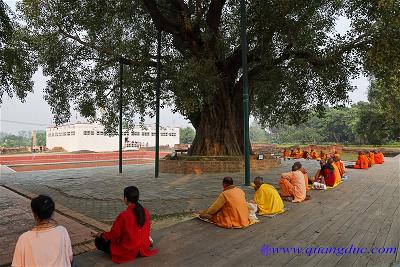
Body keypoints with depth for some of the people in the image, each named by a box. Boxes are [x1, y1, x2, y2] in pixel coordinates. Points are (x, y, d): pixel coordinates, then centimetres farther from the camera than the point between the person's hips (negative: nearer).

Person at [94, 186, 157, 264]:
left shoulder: (123, 215, -25)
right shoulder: (145, 211, -8)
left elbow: (114, 235, -13)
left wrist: (102, 235, 6)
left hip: (128, 251, -4)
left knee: (98, 241, 7)